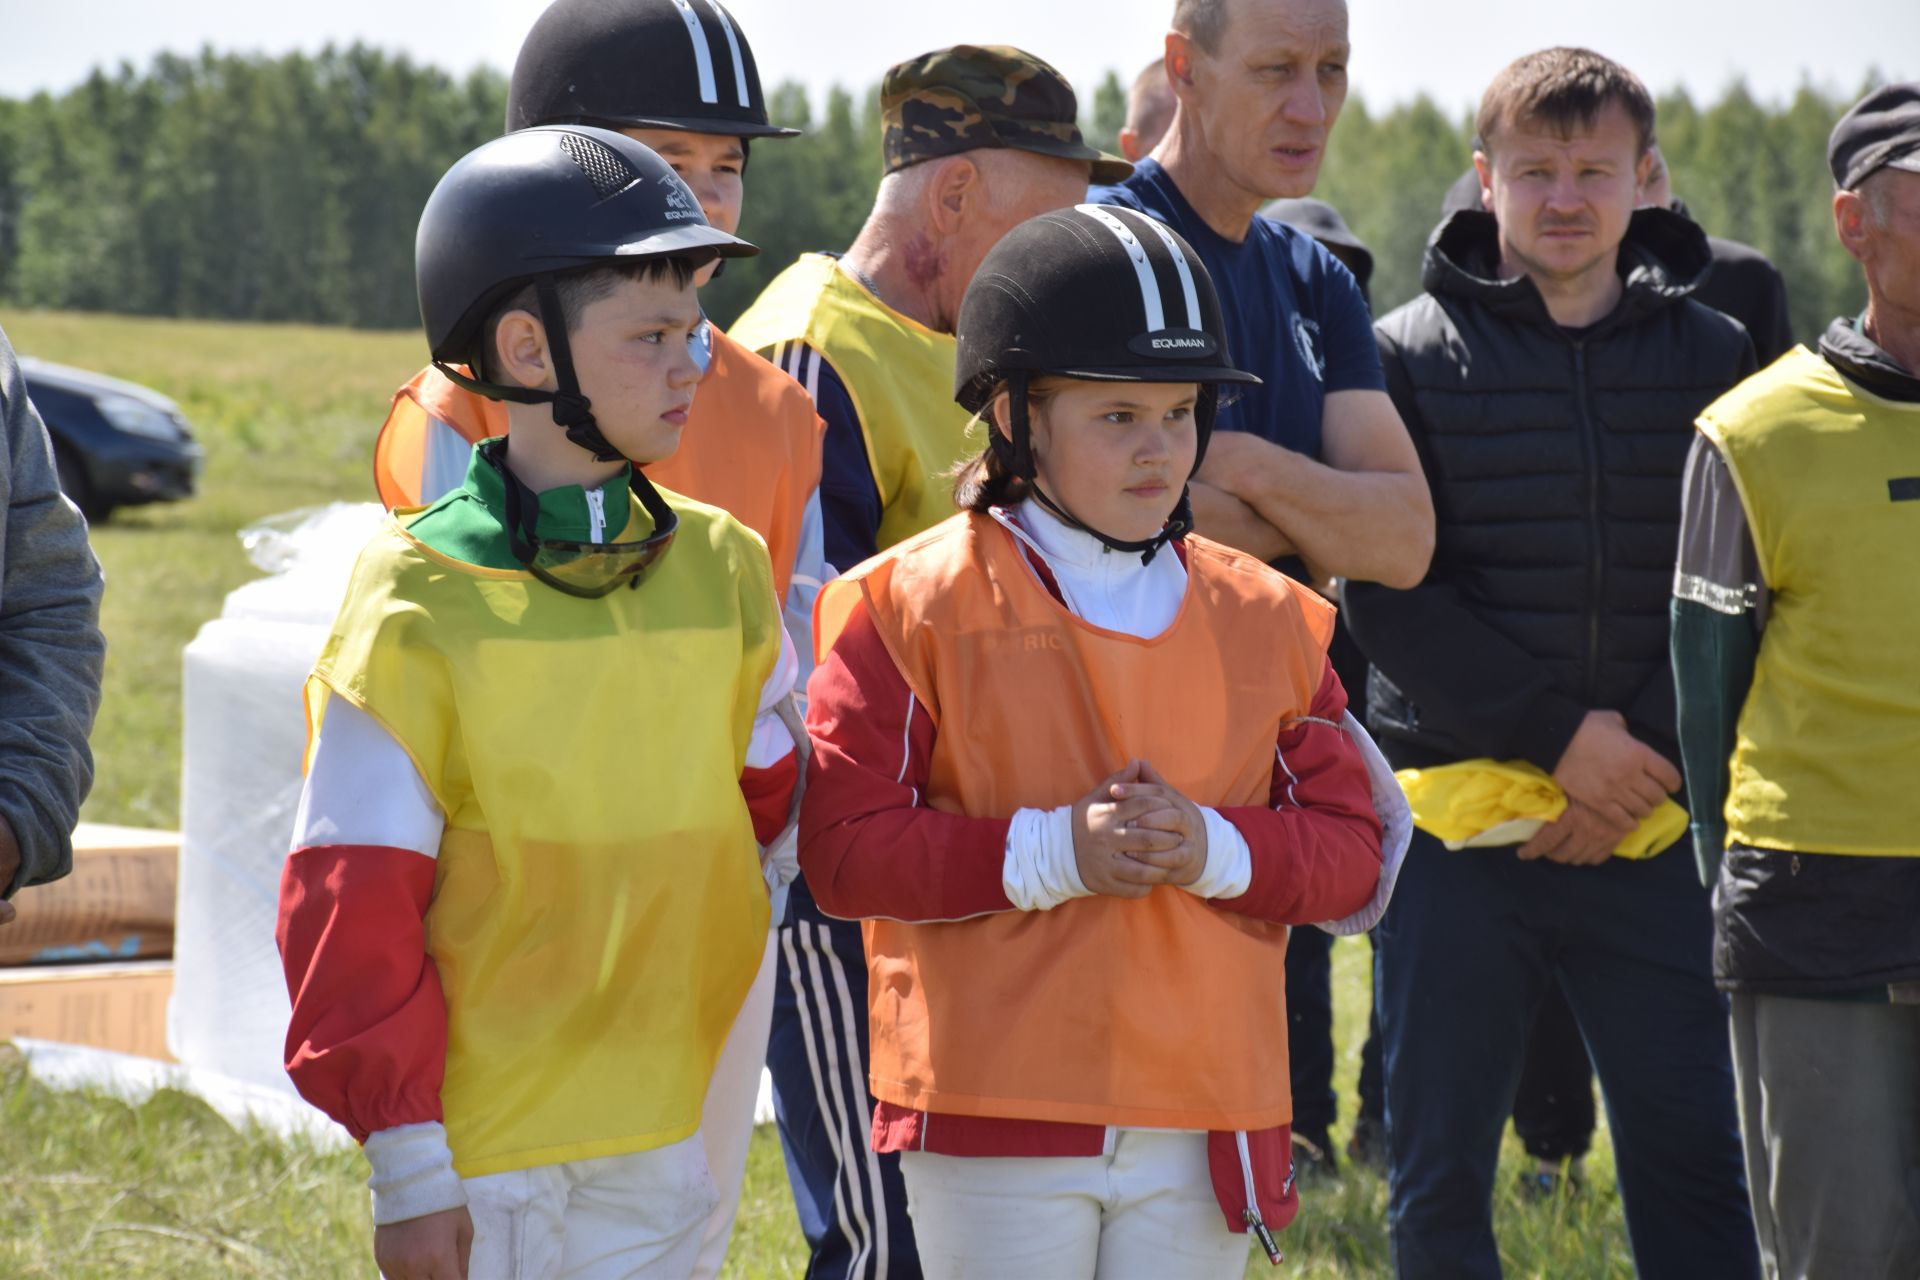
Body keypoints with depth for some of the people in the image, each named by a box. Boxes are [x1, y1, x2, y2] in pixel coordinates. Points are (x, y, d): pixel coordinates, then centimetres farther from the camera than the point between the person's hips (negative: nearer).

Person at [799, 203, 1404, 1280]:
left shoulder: (1264, 619, 9)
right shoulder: (914, 605, -3)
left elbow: (1352, 852, 7)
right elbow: (844, 847, -9)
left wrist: (1218, 850, -12)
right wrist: (1047, 854, -18)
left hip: (1206, 1128, 4)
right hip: (994, 1124, -3)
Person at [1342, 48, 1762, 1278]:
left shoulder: (1717, 358, 7)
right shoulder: (1410, 356, 1)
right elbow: (1384, 595, -6)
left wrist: (1646, 750, -11)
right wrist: (1558, 734, -14)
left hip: (1647, 832, 1)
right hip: (1459, 827, -1)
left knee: (1694, 1166, 4)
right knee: (1440, 1179, 4)